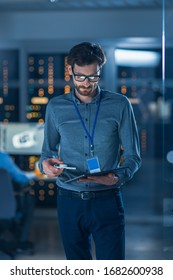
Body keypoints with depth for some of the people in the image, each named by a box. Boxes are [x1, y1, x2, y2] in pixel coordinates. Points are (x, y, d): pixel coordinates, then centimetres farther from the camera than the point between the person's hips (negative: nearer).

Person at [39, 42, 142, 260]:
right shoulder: (56, 107, 5)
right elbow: (47, 151, 13)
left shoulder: (119, 105, -1)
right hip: (69, 201, 2)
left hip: (107, 201, -2)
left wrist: (119, 177, -21)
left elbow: (133, 156, 0)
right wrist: (46, 164, -11)